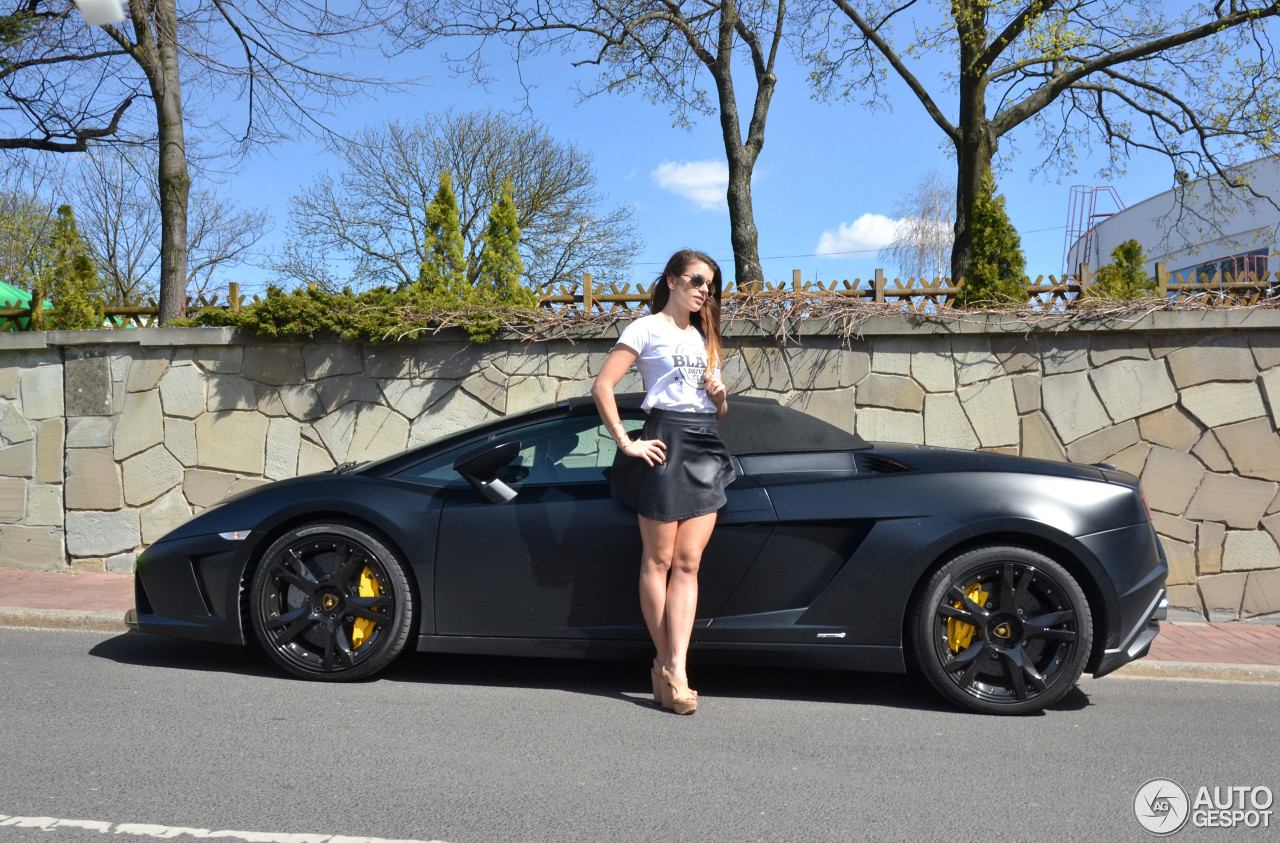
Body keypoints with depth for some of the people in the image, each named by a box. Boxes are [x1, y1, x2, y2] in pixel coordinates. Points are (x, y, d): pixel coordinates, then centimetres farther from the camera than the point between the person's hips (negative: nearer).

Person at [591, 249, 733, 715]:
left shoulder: (704, 337, 23)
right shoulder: (647, 328, 3)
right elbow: (602, 386, -7)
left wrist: (720, 396, 5)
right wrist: (626, 443, -13)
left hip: (707, 448, 6)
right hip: (666, 441, -6)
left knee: (687, 564, -1)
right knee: (659, 560, -1)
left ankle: (675, 669, -2)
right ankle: (665, 665, 8)